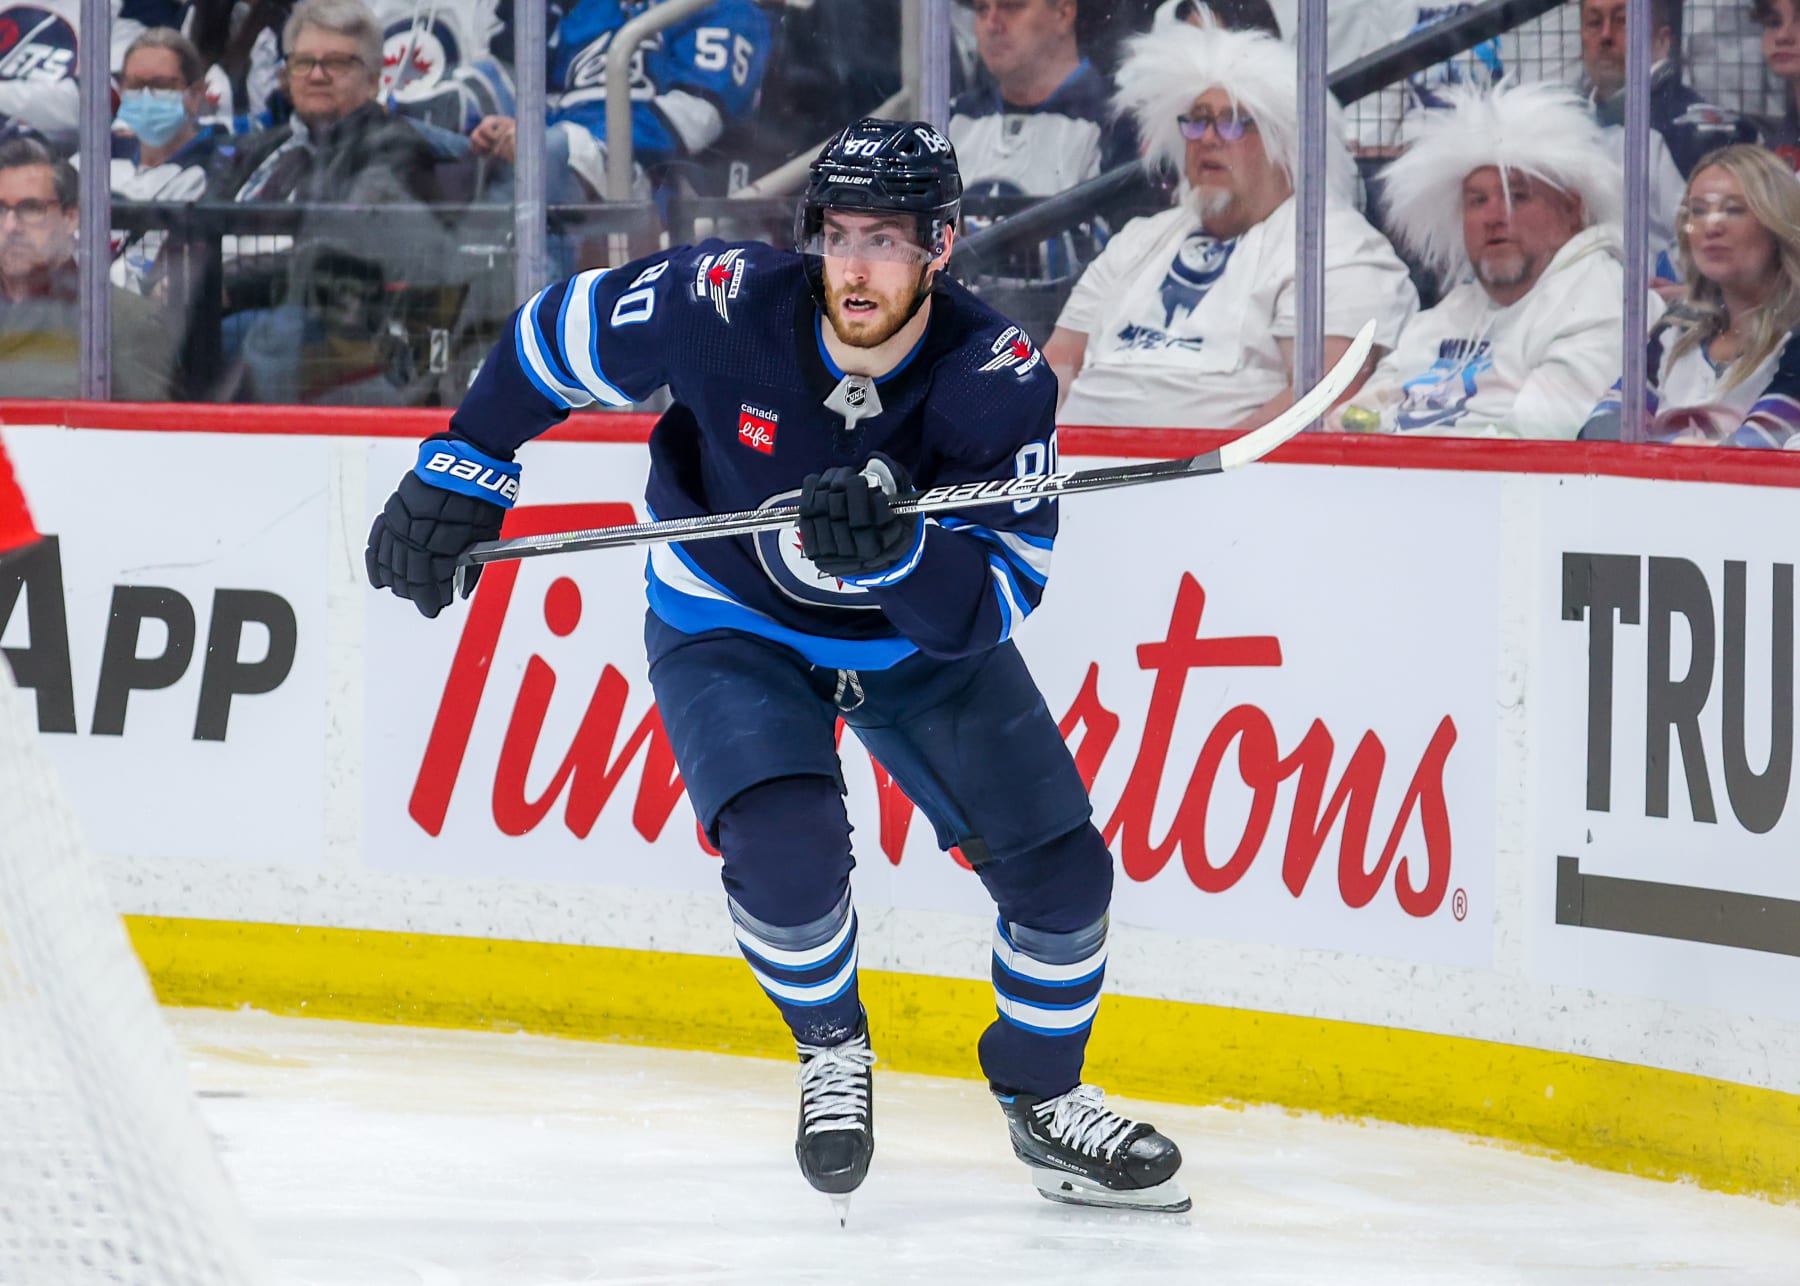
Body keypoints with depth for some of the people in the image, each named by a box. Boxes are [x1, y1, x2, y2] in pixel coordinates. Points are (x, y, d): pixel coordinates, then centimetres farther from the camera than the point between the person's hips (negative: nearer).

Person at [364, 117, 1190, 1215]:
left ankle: (1047, 1104, 23)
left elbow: (993, 604, -33)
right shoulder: (723, 306, -29)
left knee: (1061, 870, -4)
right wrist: (460, 474, -8)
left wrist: (889, 550, -51)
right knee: (789, 851, -27)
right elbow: (556, 334, -10)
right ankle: (832, 1050, 5)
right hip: (732, 626, -2)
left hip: (921, 638, 2)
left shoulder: (1000, 379, -28)